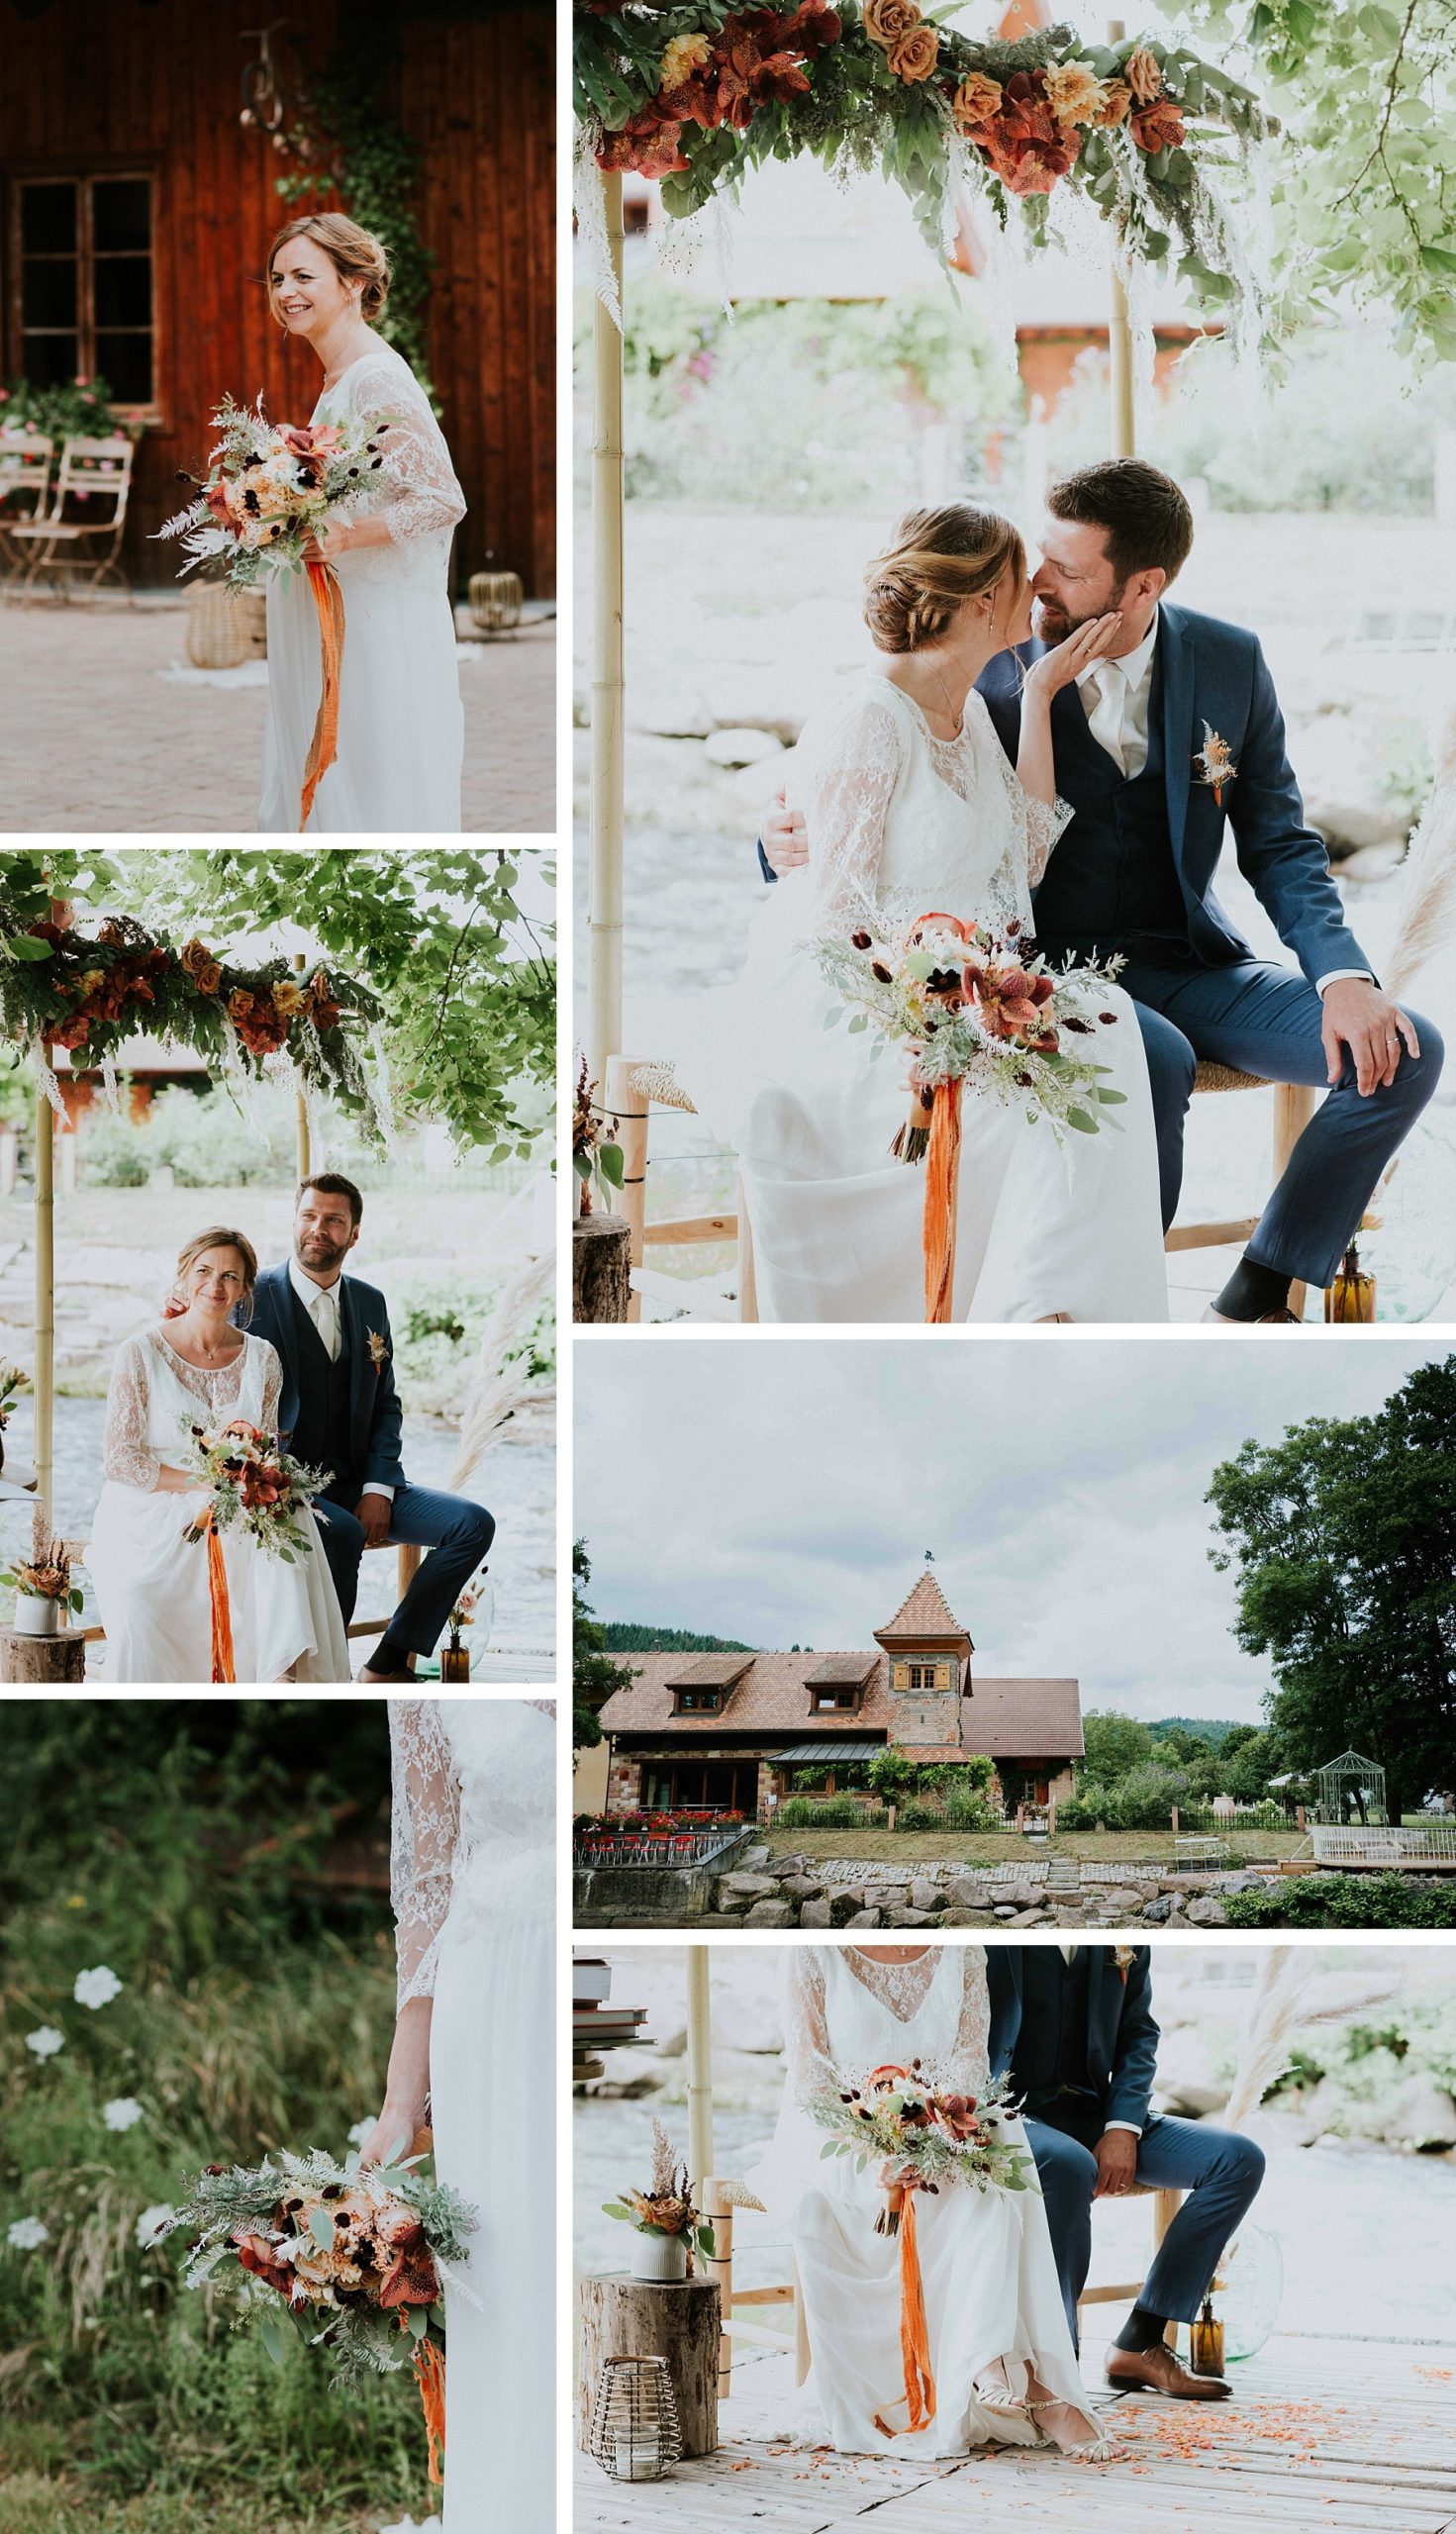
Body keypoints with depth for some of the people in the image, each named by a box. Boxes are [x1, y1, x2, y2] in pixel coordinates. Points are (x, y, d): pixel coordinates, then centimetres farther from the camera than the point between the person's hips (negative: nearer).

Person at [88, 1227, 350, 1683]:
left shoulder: (261, 1358, 7)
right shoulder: (140, 1355, -5)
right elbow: (119, 1461, -7)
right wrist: (206, 1482, -17)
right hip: (149, 1519, -3)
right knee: (137, 1598, -34)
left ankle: (283, 1676, -36)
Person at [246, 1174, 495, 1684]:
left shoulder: (370, 1303, 11)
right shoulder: (255, 1297, -6)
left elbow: (386, 1405, 14)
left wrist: (378, 1489, -3)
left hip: (356, 1484, 6)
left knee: (473, 1523, -11)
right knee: (342, 1533, -37)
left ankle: (386, 1665, -5)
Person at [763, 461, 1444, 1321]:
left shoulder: (1229, 663, 0)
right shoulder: (990, 669, -7)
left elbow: (1281, 846, 5)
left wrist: (1343, 976, -12)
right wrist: (797, 844, -24)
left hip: (1189, 966, 4)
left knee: (1404, 1051, -15)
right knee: (1159, 1065, -37)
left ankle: (1253, 1308, -3)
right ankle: (1118, 1308, -14)